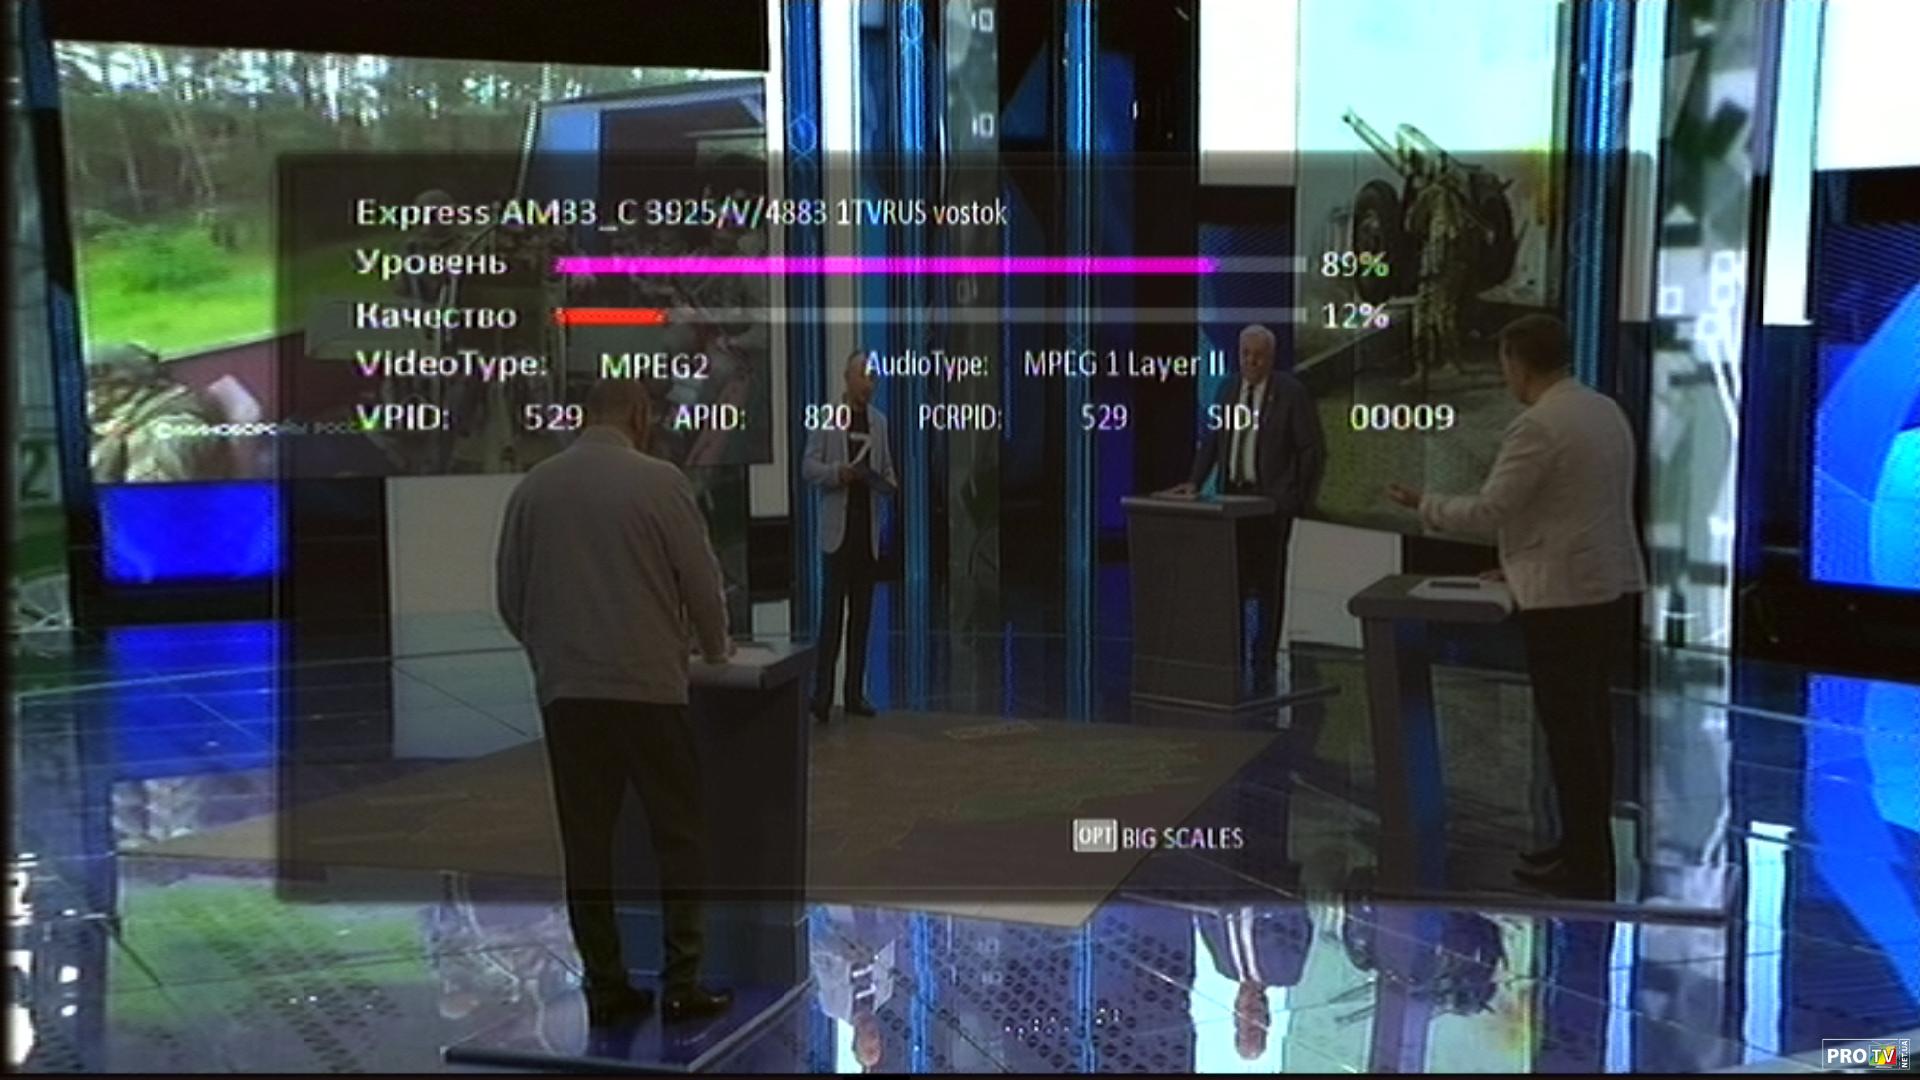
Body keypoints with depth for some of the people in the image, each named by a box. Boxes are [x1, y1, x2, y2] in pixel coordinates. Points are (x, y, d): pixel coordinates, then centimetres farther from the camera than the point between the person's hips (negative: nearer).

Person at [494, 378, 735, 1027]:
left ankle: (605, 987, 12)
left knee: (586, 843, 8)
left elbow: (509, 596, 10)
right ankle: (680, 984, 5)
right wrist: (716, 649, 18)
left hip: (565, 689, 4)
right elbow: (702, 583, -1)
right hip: (647, 685, -3)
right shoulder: (659, 482, -5)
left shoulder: (533, 487, 6)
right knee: (678, 838, 6)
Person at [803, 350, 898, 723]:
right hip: (838, 526, -5)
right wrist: (838, 472, -21)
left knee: (862, 611, 6)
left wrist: (889, 482, -6)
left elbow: (886, 467, 16)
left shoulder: (879, 421, 14)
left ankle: (855, 692, 11)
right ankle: (822, 693, -8)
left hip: (868, 527, 5)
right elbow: (808, 467, -3)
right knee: (833, 609, -9)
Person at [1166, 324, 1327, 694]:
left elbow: (1313, 449, -5)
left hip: (1272, 501, -4)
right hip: (1233, 497, 4)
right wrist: (1194, 481, 2)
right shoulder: (1229, 391, 10)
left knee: (1269, 584, 2)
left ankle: (1264, 665, 9)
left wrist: (1302, 499, -8)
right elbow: (1212, 440, 14)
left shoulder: (1292, 393, -5)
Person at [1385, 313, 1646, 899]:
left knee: (1568, 727, -1)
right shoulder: (1606, 409, 12)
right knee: (1589, 720, 16)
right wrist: (1525, 560, 23)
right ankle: (1587, 846, 24)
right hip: (1615, 585, 9)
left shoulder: (1537, 425, -17)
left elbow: (1489, 509, -16)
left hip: (1567, 597, -9)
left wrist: (1425, 505, 0)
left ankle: (1585, 866, 5)